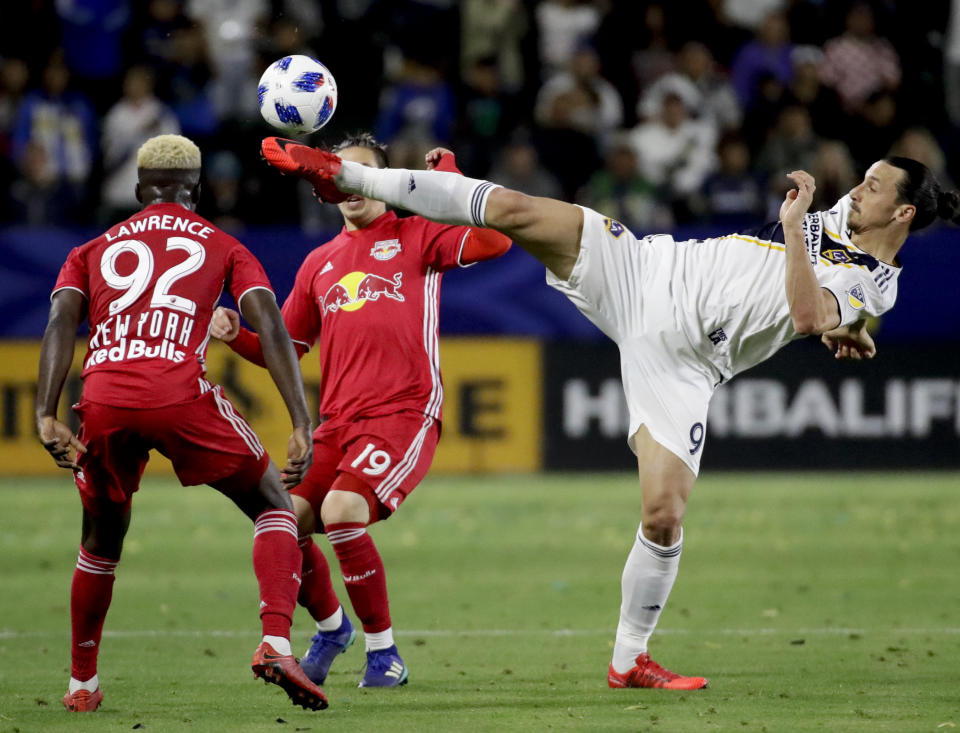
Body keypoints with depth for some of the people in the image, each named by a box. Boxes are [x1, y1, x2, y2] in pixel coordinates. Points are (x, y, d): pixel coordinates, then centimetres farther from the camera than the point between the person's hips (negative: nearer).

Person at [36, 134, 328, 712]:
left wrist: (47, 416, -2)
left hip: (104, 402, 3)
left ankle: (82, 683, 33)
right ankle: (276, 643, -7)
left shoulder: (95, 251, 26)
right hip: (180, 396, -2)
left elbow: (61, 322, 7)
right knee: (275, 508, 14)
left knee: (102, 540, 27)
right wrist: (302, 427, 2)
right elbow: (271, 327, 7)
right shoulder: (223, 247, 22)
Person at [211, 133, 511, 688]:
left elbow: (494, 240, -11)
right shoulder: (319, 264, 21)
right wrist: (235, 336, 5)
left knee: (342, 510, -28)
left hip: (405, 414, -5)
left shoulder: (417, 236, 7)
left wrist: (450, 177, -8)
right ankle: (331, 626, 19)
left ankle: (384, 652, -11)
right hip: (338, 422, 5)